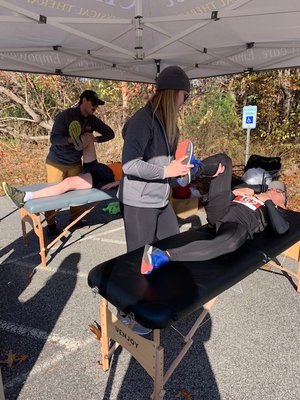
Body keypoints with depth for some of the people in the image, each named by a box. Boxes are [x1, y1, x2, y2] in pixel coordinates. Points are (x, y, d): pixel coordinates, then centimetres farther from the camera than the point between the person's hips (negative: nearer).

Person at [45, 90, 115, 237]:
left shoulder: (93, 120, -1)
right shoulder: (65, 115, -17)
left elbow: (110, 133, 5)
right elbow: (54, 138, -22)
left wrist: (95, 139, -13)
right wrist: (71, 139, -39)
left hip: (75, 163, 5)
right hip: (56, 162, -5)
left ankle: (75, 219, 26)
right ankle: (51, 224, 15)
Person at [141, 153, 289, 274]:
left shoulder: (274, 210, 26)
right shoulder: (249, 192, 36)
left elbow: (282, 229, 1)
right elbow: (220, 195, 30)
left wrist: (268, 201, 7)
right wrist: (234, 192, 15)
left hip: (239, 222, -4)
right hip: (219, 211, 5)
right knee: (224, 160, 4)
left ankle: (165, 256, -54)